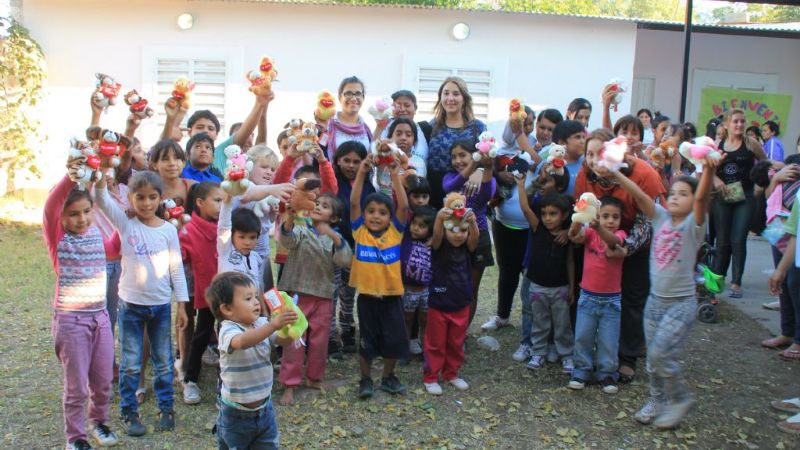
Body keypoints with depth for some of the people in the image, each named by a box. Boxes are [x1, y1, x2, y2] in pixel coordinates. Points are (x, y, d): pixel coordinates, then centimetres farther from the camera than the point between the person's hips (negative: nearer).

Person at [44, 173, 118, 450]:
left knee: (104, 380, 14)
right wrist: (69, 178, -48)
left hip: (100, 317, 5)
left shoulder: (95, 234, 5)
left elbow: (111, 249, 27)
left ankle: (98, 422, 38)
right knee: (77, 386, 4)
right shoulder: (58, 237, -10)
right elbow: (49, 208, -31)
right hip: (71, 320, -5)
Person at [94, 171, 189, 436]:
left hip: (161, 304, 1)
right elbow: (102, 201, -21)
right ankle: (129, 412, 21)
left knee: (163, 362, 12)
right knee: (130, 364, 7)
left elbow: (176, 267, 1)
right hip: (131, 304, -1)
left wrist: (182, 304, 0)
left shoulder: (168, 230, -3)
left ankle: (166, 408, 27)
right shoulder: (125, 223, -5)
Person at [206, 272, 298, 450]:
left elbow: (285, 341, -7)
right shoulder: (228, 330, -21)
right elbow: (243, 341, -42)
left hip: (264, 408, 5)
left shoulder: (261, 324, -2)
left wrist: (289, 325, -29)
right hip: (236, 414, -5)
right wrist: (273, 325, -53)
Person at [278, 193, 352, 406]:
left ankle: (314, 378, 30)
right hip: (297, 294, -3)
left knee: (320, 341, 12)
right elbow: (288, 239, -26)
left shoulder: (335, 238, 6)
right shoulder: (301, 230, -2)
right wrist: (290, 219, -46)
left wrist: (334, 236, -26)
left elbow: (345, 261, -11)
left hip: (323, 297, 3)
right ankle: (290, 384, 10)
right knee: (294, 340, 1)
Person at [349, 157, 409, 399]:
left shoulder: (395, 232, -1)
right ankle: (365, 379, 28)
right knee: (367, 339, 10)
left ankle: (388, 377, 31)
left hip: (392, 294, 1)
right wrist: (361, 173, -19)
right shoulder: (360, 231, -3)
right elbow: (353, 202, -12)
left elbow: (404, 206, -11)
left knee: (395, 338, 10)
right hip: (367, 294, -1)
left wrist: (395, 175, -17)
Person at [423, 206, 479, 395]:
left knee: (456, 343, 17)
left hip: (461, 306, 4)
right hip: (438, 305, -3)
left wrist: (473, 222, -50)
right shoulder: (439, 246, -12)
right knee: (436, 343, 9)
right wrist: (439, 218, -58)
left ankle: (451, 374, 35)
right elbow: (436, 234, -34)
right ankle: (430, 377, 23)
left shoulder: (467, 247, -5)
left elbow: (475, 237, -26)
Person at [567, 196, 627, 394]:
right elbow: (574, 236, -26)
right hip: (587, 296, 1)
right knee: (583, 337, 8)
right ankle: (581, 372, 21)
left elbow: (614, 241, -34)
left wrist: (598, 227, -55)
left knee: (609, 341, 6)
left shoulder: (620, 234, -9)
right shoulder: (590, 233, -4)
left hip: (611, 298, -1)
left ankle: (607, 374, 21)